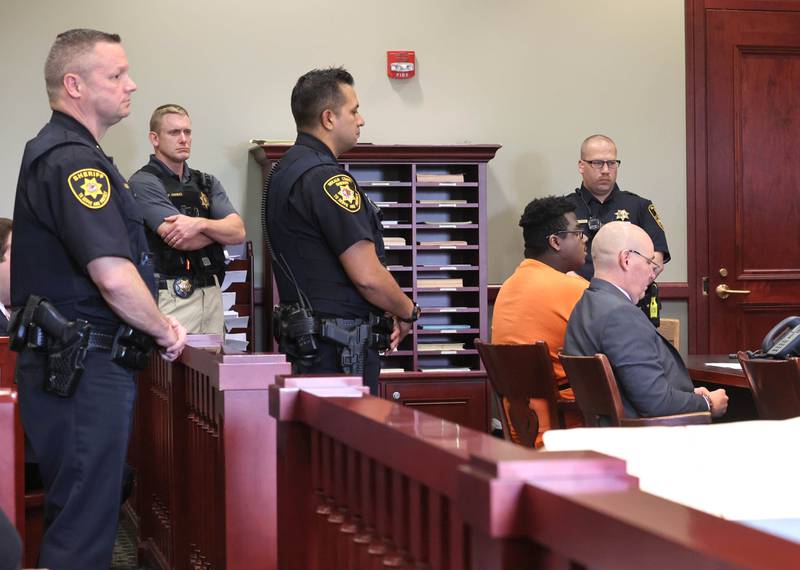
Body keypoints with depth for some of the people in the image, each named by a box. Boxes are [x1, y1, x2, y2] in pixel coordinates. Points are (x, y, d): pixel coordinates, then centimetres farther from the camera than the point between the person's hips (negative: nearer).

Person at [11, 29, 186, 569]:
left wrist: (153, 321, 17)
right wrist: (165, 331, -7)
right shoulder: (75, 160, -16)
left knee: (74, 512, 16)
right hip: (85, 368, -11)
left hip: (62, 360, 11)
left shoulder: (53, 152, 17)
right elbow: (114, 277, -24)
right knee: (85, 526, -7)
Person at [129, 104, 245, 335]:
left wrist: (201, 224, -16)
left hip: (212, 293, 6)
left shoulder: (207, 183, 17)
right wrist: (220, 228, 3)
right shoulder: (144, 182, -3)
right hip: (172, 296, -6)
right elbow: (183, 241, -14)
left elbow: (239, 232, 3)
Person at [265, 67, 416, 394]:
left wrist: (386, 313, 14)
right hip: (339, 344, -10)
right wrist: (408, 312, -2)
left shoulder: (286, 170, 15)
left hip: (303, 338, 10)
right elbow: (368, 276, -21)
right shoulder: (326, 178, -17)